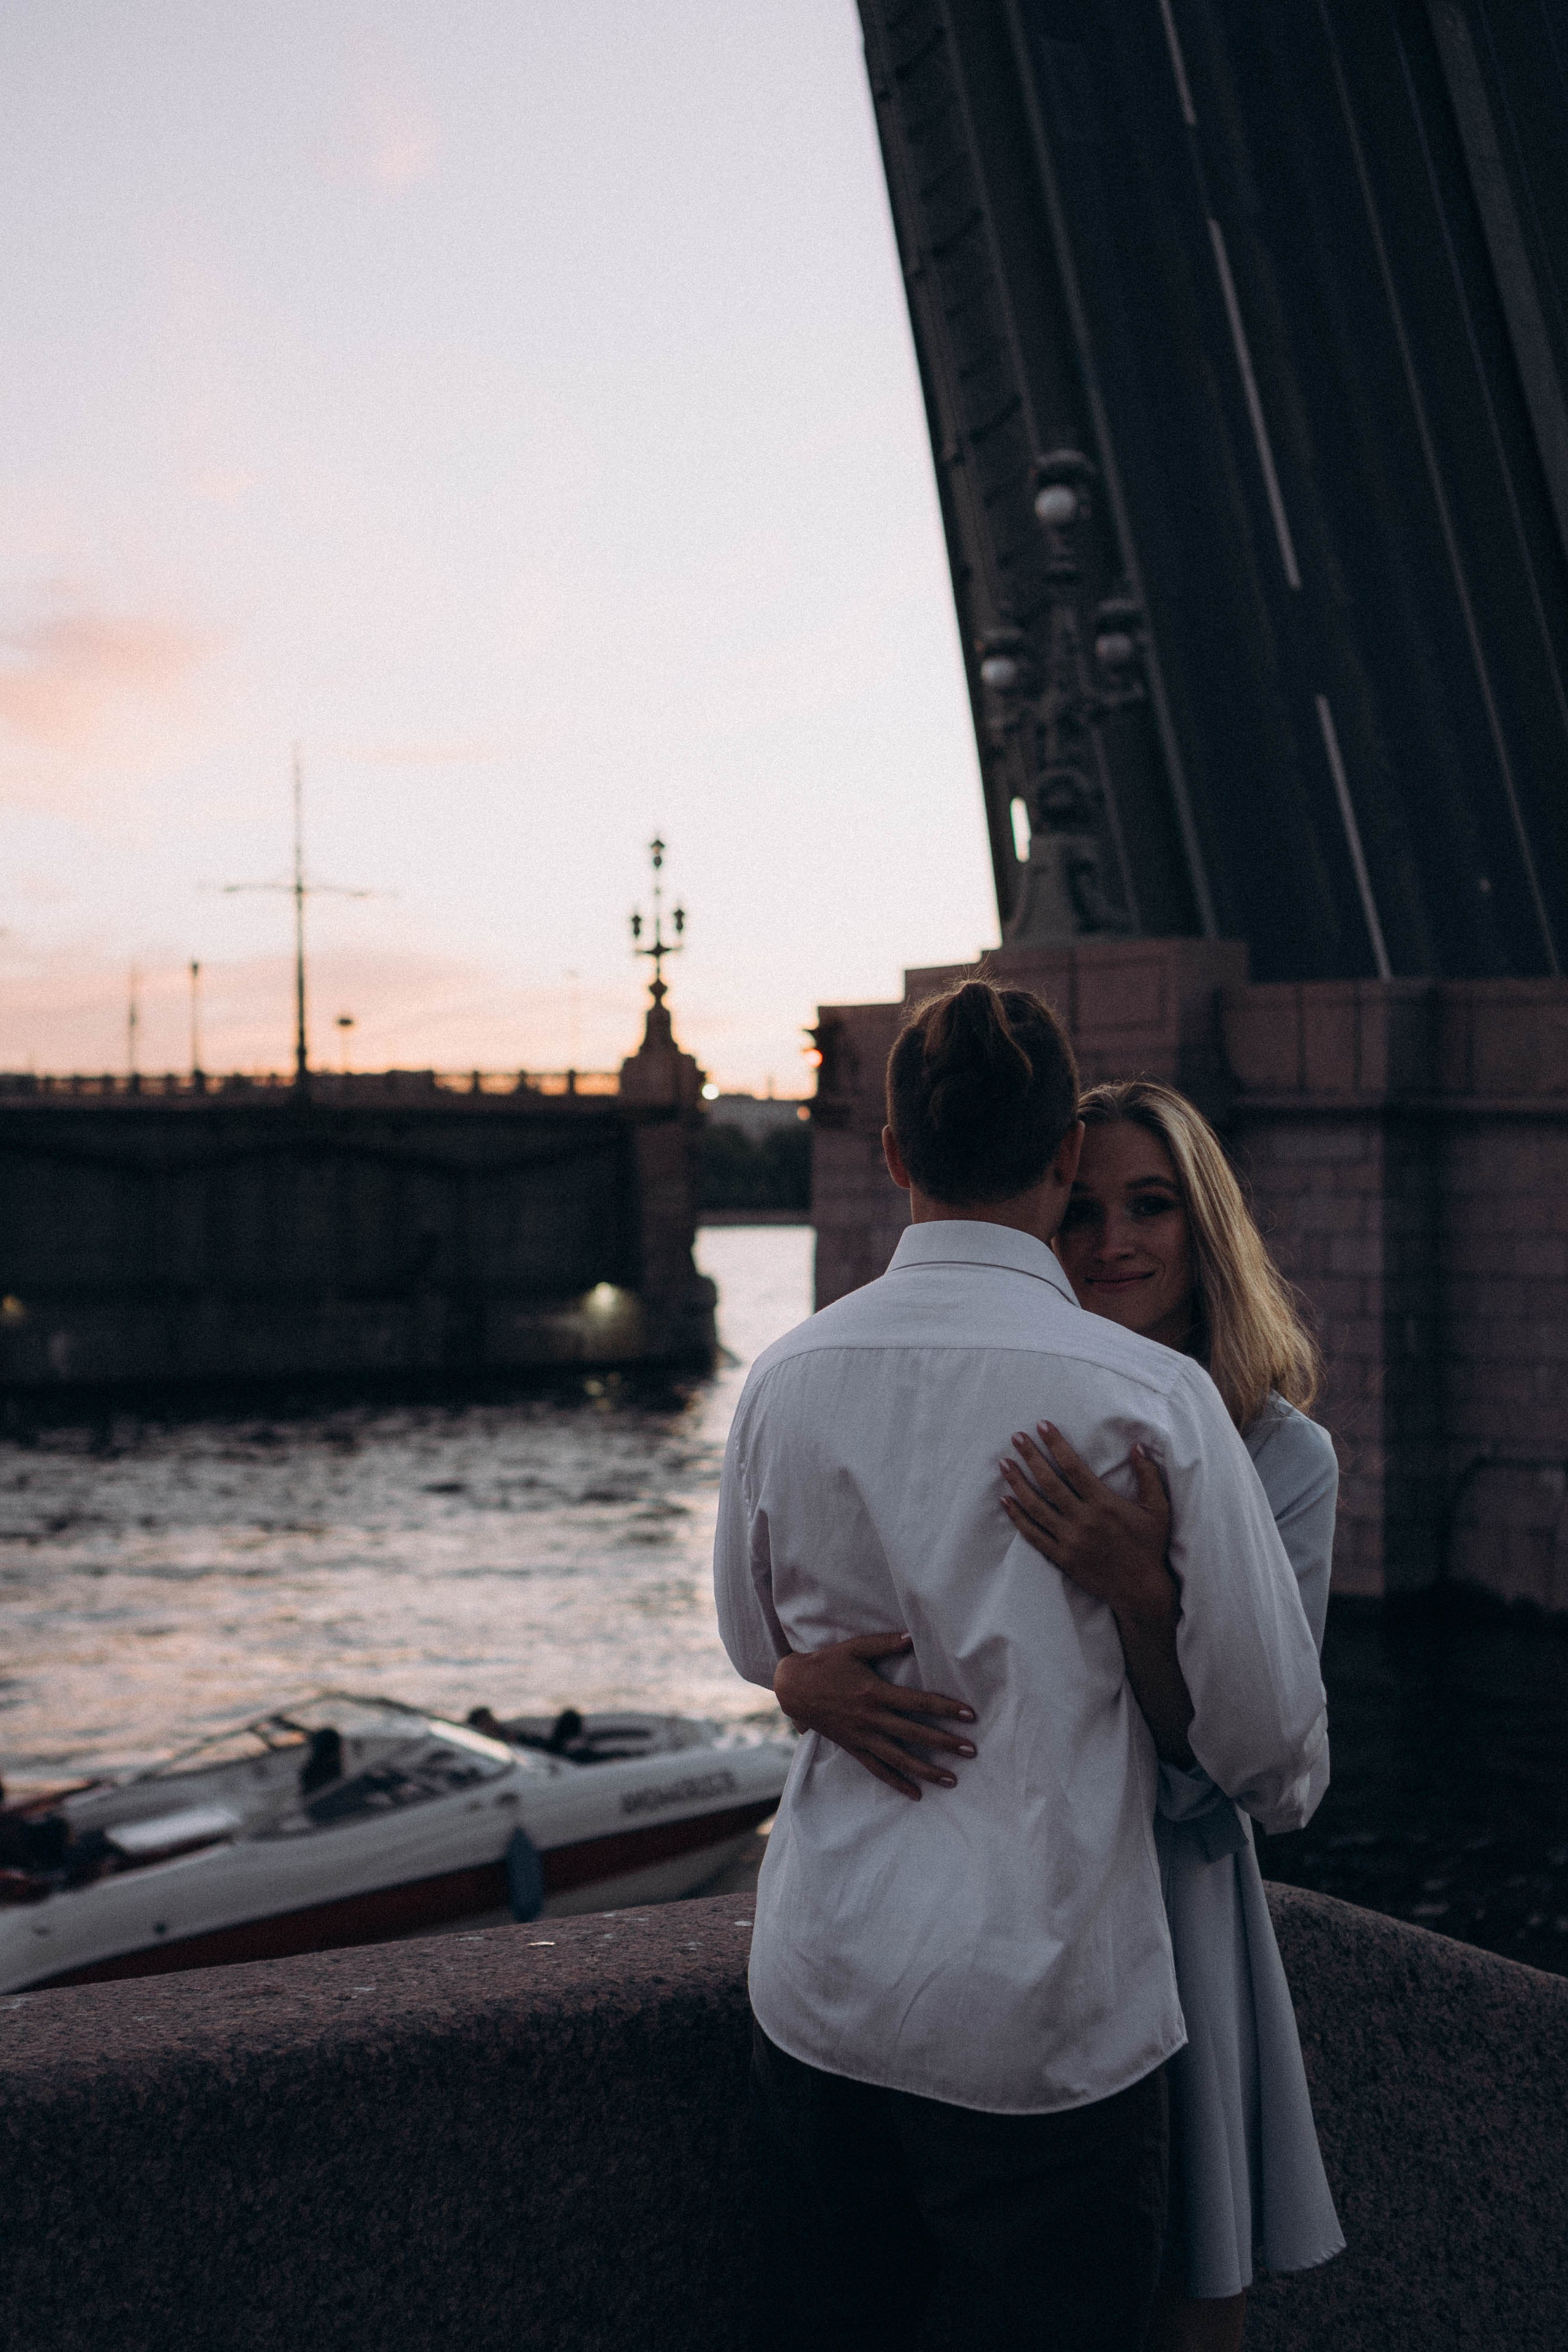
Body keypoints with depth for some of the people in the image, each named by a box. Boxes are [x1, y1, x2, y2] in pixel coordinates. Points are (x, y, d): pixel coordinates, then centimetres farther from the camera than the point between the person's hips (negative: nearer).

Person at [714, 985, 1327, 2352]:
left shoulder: (786, 1380, -1)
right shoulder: (1152, 1397, -14)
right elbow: (1270, 1739, -5)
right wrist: (1280, 1786, 17)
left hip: (817, 1985, 5)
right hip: (1044, 2011, -4)